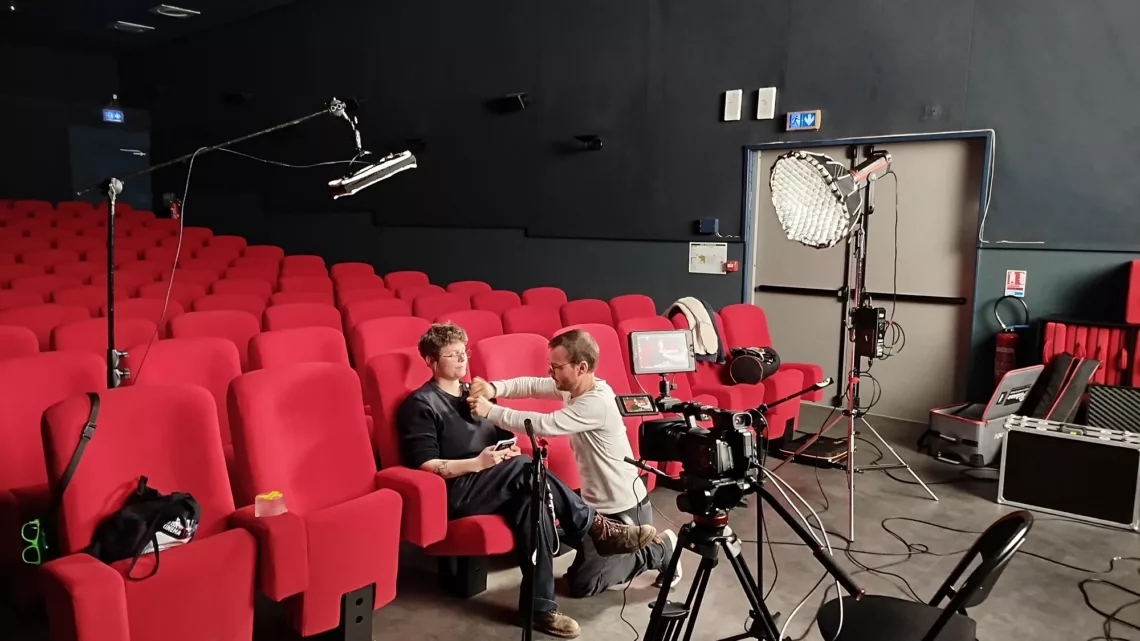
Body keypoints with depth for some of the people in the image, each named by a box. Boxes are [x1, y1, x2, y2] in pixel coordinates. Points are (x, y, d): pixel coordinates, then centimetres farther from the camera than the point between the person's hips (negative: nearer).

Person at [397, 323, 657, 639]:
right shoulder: (420, 405, -3)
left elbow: (503, 439, 23)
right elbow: (425, 465, -12)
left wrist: (509, 451, -2)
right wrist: (477, 463, -22)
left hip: (494, 487, 7)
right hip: (456, 492, -7)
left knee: (531, 499, -29)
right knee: (525, 468, -31)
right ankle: (597, 529, -25)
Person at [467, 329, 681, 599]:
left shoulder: (596, 403, -30)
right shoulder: (573, 386, -1)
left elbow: (544, 425, -36)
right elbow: (532, 385, 1)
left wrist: (490, 411, -30)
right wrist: (494, 389, -18)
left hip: (625, 510, -9)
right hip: (599, 503, 9)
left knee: (581, 584, -6)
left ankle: (657, 551, 7)